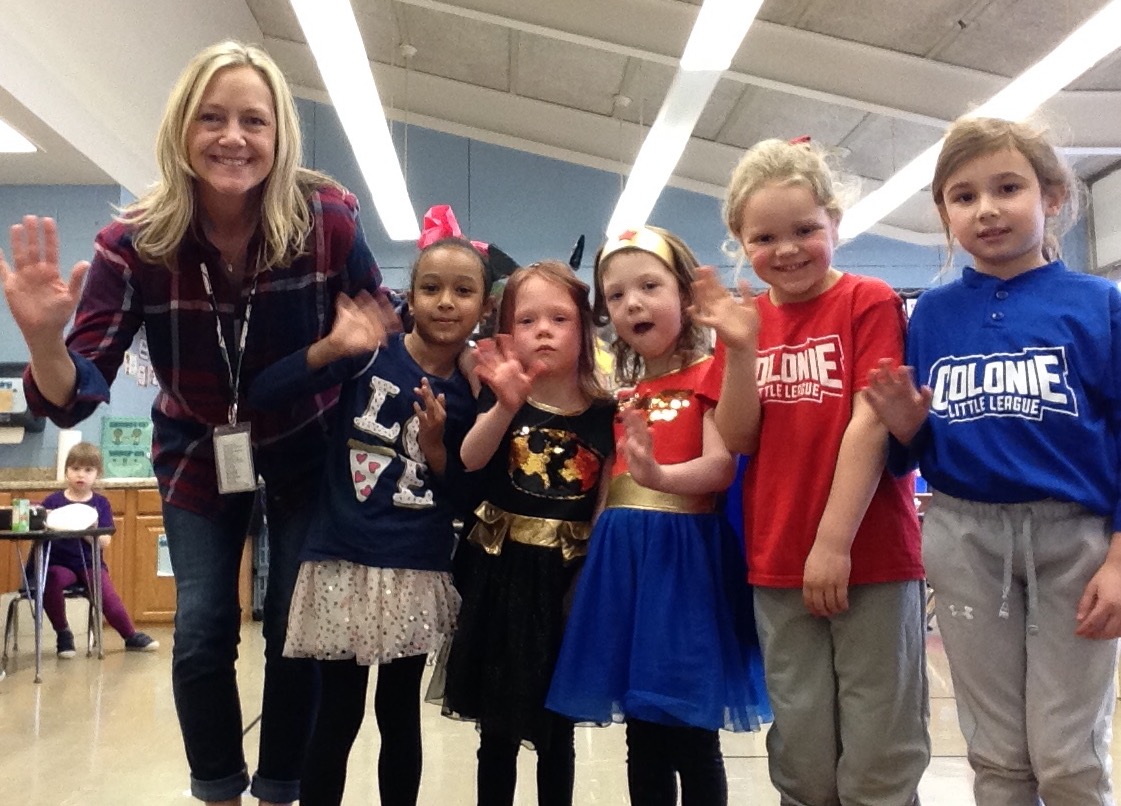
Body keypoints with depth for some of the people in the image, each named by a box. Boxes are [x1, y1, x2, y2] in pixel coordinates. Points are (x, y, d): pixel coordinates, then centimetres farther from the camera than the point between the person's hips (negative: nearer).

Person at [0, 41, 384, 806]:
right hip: (198, 453, 1)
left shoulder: (327, 218, -24)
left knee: (297, 630, 5)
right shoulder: (135, 240, -22)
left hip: (306, 451, 0)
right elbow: (77, 399, -25)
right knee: (202, 633, 4)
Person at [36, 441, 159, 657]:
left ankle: (131, 637, 8)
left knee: (108, 596, -18)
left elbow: (105, 541, -4)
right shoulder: (52, 501, 4)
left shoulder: (101, 503, 5)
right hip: (59, 563, 0)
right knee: (50, 582, -31)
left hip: (90, 563, 1)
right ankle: (63, 635, -9)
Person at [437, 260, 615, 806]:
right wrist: (507, 405, -36)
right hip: (502, 575, 0)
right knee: (498, 732, 10)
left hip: (569, 579, 1)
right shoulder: (501, 396, -3)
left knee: (556, 734, 12)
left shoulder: (604, 413, -1)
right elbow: (470, 460, -21)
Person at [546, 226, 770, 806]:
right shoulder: (624, 392, 16)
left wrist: (660, 475, -35)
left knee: (693, 736, 1)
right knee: (643, 735, 12)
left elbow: (720, 468, -17)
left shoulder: (709, 375, -4)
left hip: (686, 552, -6)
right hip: (623, 556, 6)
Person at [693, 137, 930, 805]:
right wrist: (741, 349, -12)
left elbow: (870, 425, -12)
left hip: (871, 560, -4)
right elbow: (738, 439, 2)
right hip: (777, 568, 4)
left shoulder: (869, 302, -4)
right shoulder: (746, 319, 9)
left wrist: (835, 542, -16)